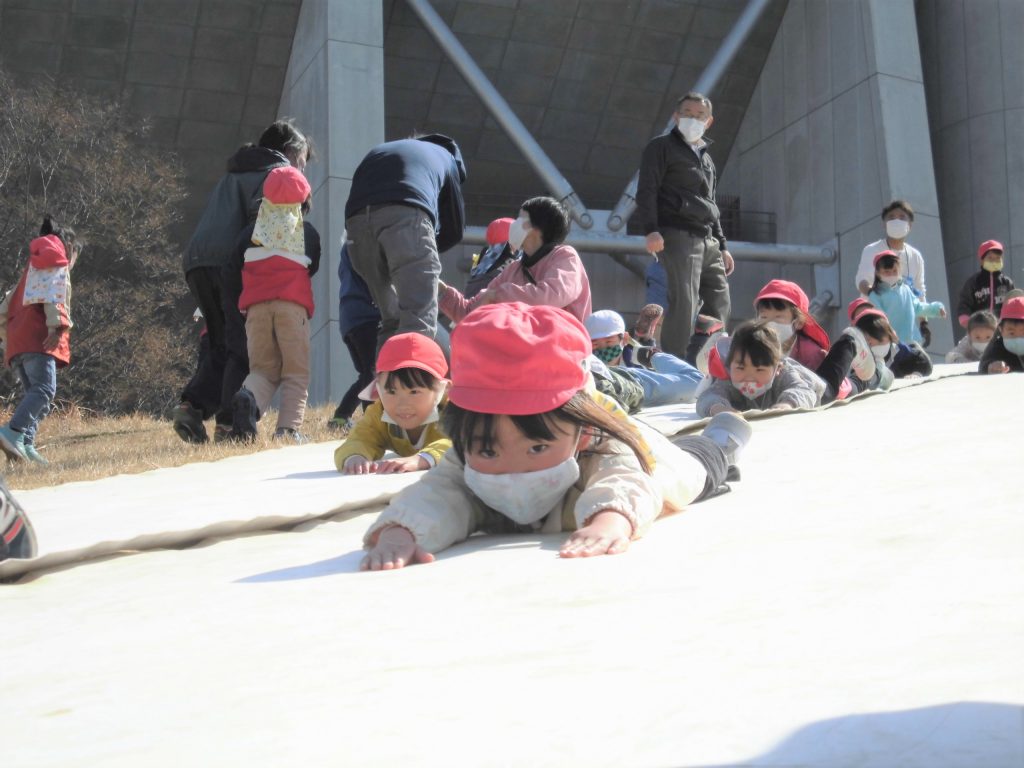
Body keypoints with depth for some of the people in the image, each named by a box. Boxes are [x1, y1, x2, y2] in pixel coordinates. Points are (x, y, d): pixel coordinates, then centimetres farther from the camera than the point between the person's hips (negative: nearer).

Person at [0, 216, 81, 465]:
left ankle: (25, 445, -11)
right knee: (44, 389, -21)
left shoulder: (31, 267, 33)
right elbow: (54, 296, -10)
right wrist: (57, 327, -21)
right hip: (38, 338, -8)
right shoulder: (57, 263, 9)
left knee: (34, 393, 6)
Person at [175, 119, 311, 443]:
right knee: (246, 348, -6)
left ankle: (192, 405, -2)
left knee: (224, 346, 15)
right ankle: (231, 424, -14)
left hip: (196, 262, 8)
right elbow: (261, 214, -11)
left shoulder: (234, 174, 34)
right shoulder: (278, 172, 8)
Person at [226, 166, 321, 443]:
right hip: (293, 305, -2)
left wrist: (236, 299, 30)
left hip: (255, 306, 2)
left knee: (262, 368, 9)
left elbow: (232, 273, 15)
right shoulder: (308, 233, 12)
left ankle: (249, 396, -24)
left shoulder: (250, 232, 16)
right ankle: (289, 428, -16)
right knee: (296, 372, 2)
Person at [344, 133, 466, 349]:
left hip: (357, 220, 4)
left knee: (391, 320, 10)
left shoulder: (376, 152, 43)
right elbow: (455, 228, 32)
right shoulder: (444, 156, 34)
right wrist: (427, 248, 47)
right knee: (419, 317, -10)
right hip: (406, 216, -4)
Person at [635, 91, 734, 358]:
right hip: (678, 235, -8)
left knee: (719, 307, 3)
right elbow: (646, 191, -5)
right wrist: (651, 230, -19)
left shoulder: (706, 158, 28)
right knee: (684, 303, -18)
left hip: (708, 241, 8)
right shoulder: (662, 146, 5)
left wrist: (722, 245, 23)